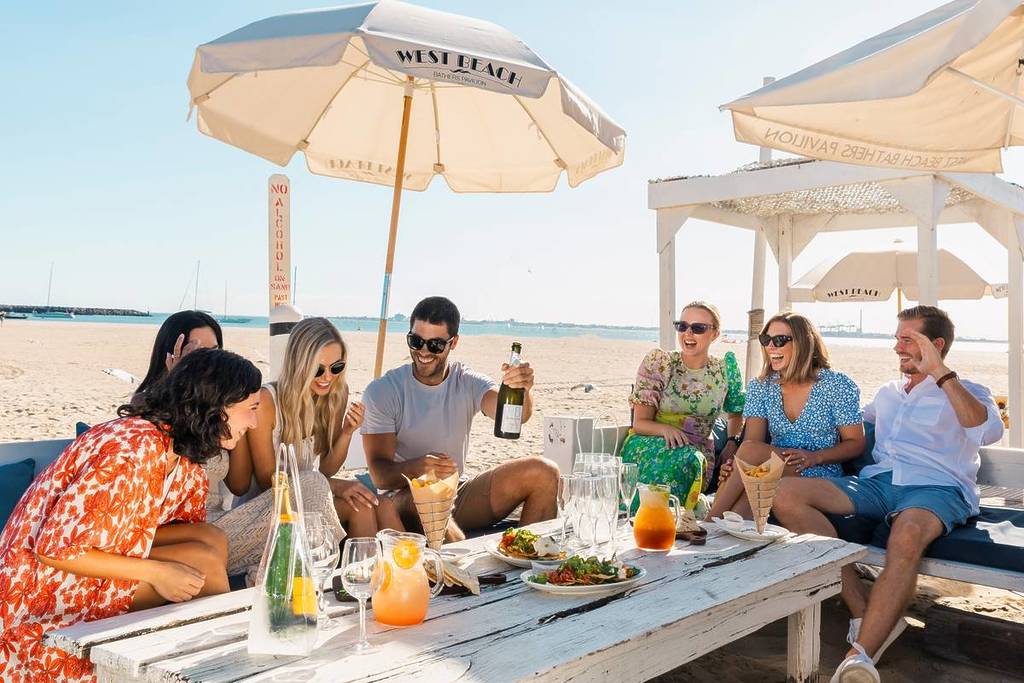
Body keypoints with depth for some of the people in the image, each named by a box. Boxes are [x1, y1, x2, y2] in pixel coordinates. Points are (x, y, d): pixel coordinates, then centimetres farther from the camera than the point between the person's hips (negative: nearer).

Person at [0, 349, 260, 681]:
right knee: (202, 562, -17)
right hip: (47, 588, -8)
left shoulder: (182, 452, 1)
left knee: (212, 540, -7)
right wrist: (155, 572, -22)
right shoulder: (135, 451, -28)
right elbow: (54, 548, -25)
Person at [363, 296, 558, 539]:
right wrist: (417, 467, -35)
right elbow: (380, 474, -13)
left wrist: (522, 390, -43)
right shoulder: (381, 392, -6)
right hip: (407, 499, -3)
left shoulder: (468, 383, 1)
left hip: (461, 496, 4)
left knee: (543, 472, -14)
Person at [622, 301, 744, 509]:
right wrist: (666, 429, -24)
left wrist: (732, 442, 4)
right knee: (683, 459, -34)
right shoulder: (658, 362, -1)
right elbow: (640, 422, -3)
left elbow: (736, 414, 24)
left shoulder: (724, 370, 7)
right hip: (651, 443, -1)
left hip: (699, 451, 1)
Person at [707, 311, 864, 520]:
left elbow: (856, 443, 1)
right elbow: (752, 439, -2)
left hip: (821, 476, -3)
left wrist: (815, 457, -18)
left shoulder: (837, 385, -1)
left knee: (751, 450, -30)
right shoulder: (760, 386, 9)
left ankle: (710, 522, -30)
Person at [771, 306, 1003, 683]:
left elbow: (989, 432, -12)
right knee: (786, 495, -20)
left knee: (907, 536, -43)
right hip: (879, 481, 6)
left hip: (936, 488, -5)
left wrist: (939, 372, -12)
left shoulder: (966, 393, 11)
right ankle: (865, 609, -26)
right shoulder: (887, 393, 28)